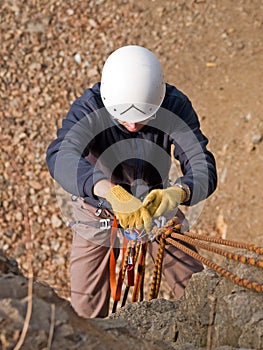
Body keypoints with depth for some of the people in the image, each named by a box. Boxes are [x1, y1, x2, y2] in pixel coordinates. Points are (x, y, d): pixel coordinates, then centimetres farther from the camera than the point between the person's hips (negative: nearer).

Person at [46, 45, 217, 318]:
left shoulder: (175, 106, -26)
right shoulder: (89, 107, -30)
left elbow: (203, 167, -33)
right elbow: (60, 156, -47)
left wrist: (176, 193, -56)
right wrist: (112, 192, -64)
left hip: (154, 202, 1)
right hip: (98, 206, -1)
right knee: (86, 309, 2)